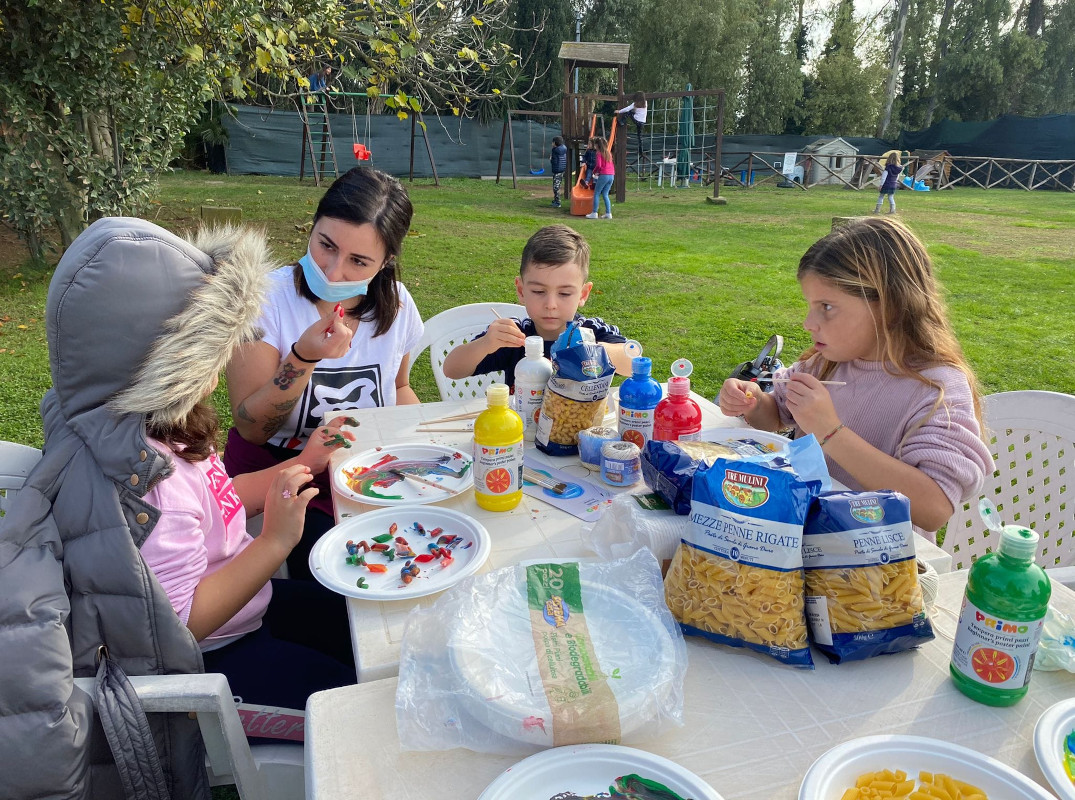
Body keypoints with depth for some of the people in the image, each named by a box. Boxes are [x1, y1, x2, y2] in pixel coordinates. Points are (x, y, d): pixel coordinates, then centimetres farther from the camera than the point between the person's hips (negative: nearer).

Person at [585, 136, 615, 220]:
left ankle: (594, 213, 0)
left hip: (604, 175, -7)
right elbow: (612, 165, 18)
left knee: (596, 194, 2)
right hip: (611, 175, 7)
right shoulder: (608, 153, 15)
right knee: (605, 194, 13)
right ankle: (608, 213, 7)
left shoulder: (599, 153, -6)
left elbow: (599, 165, -14)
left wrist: (594, 171, 3)